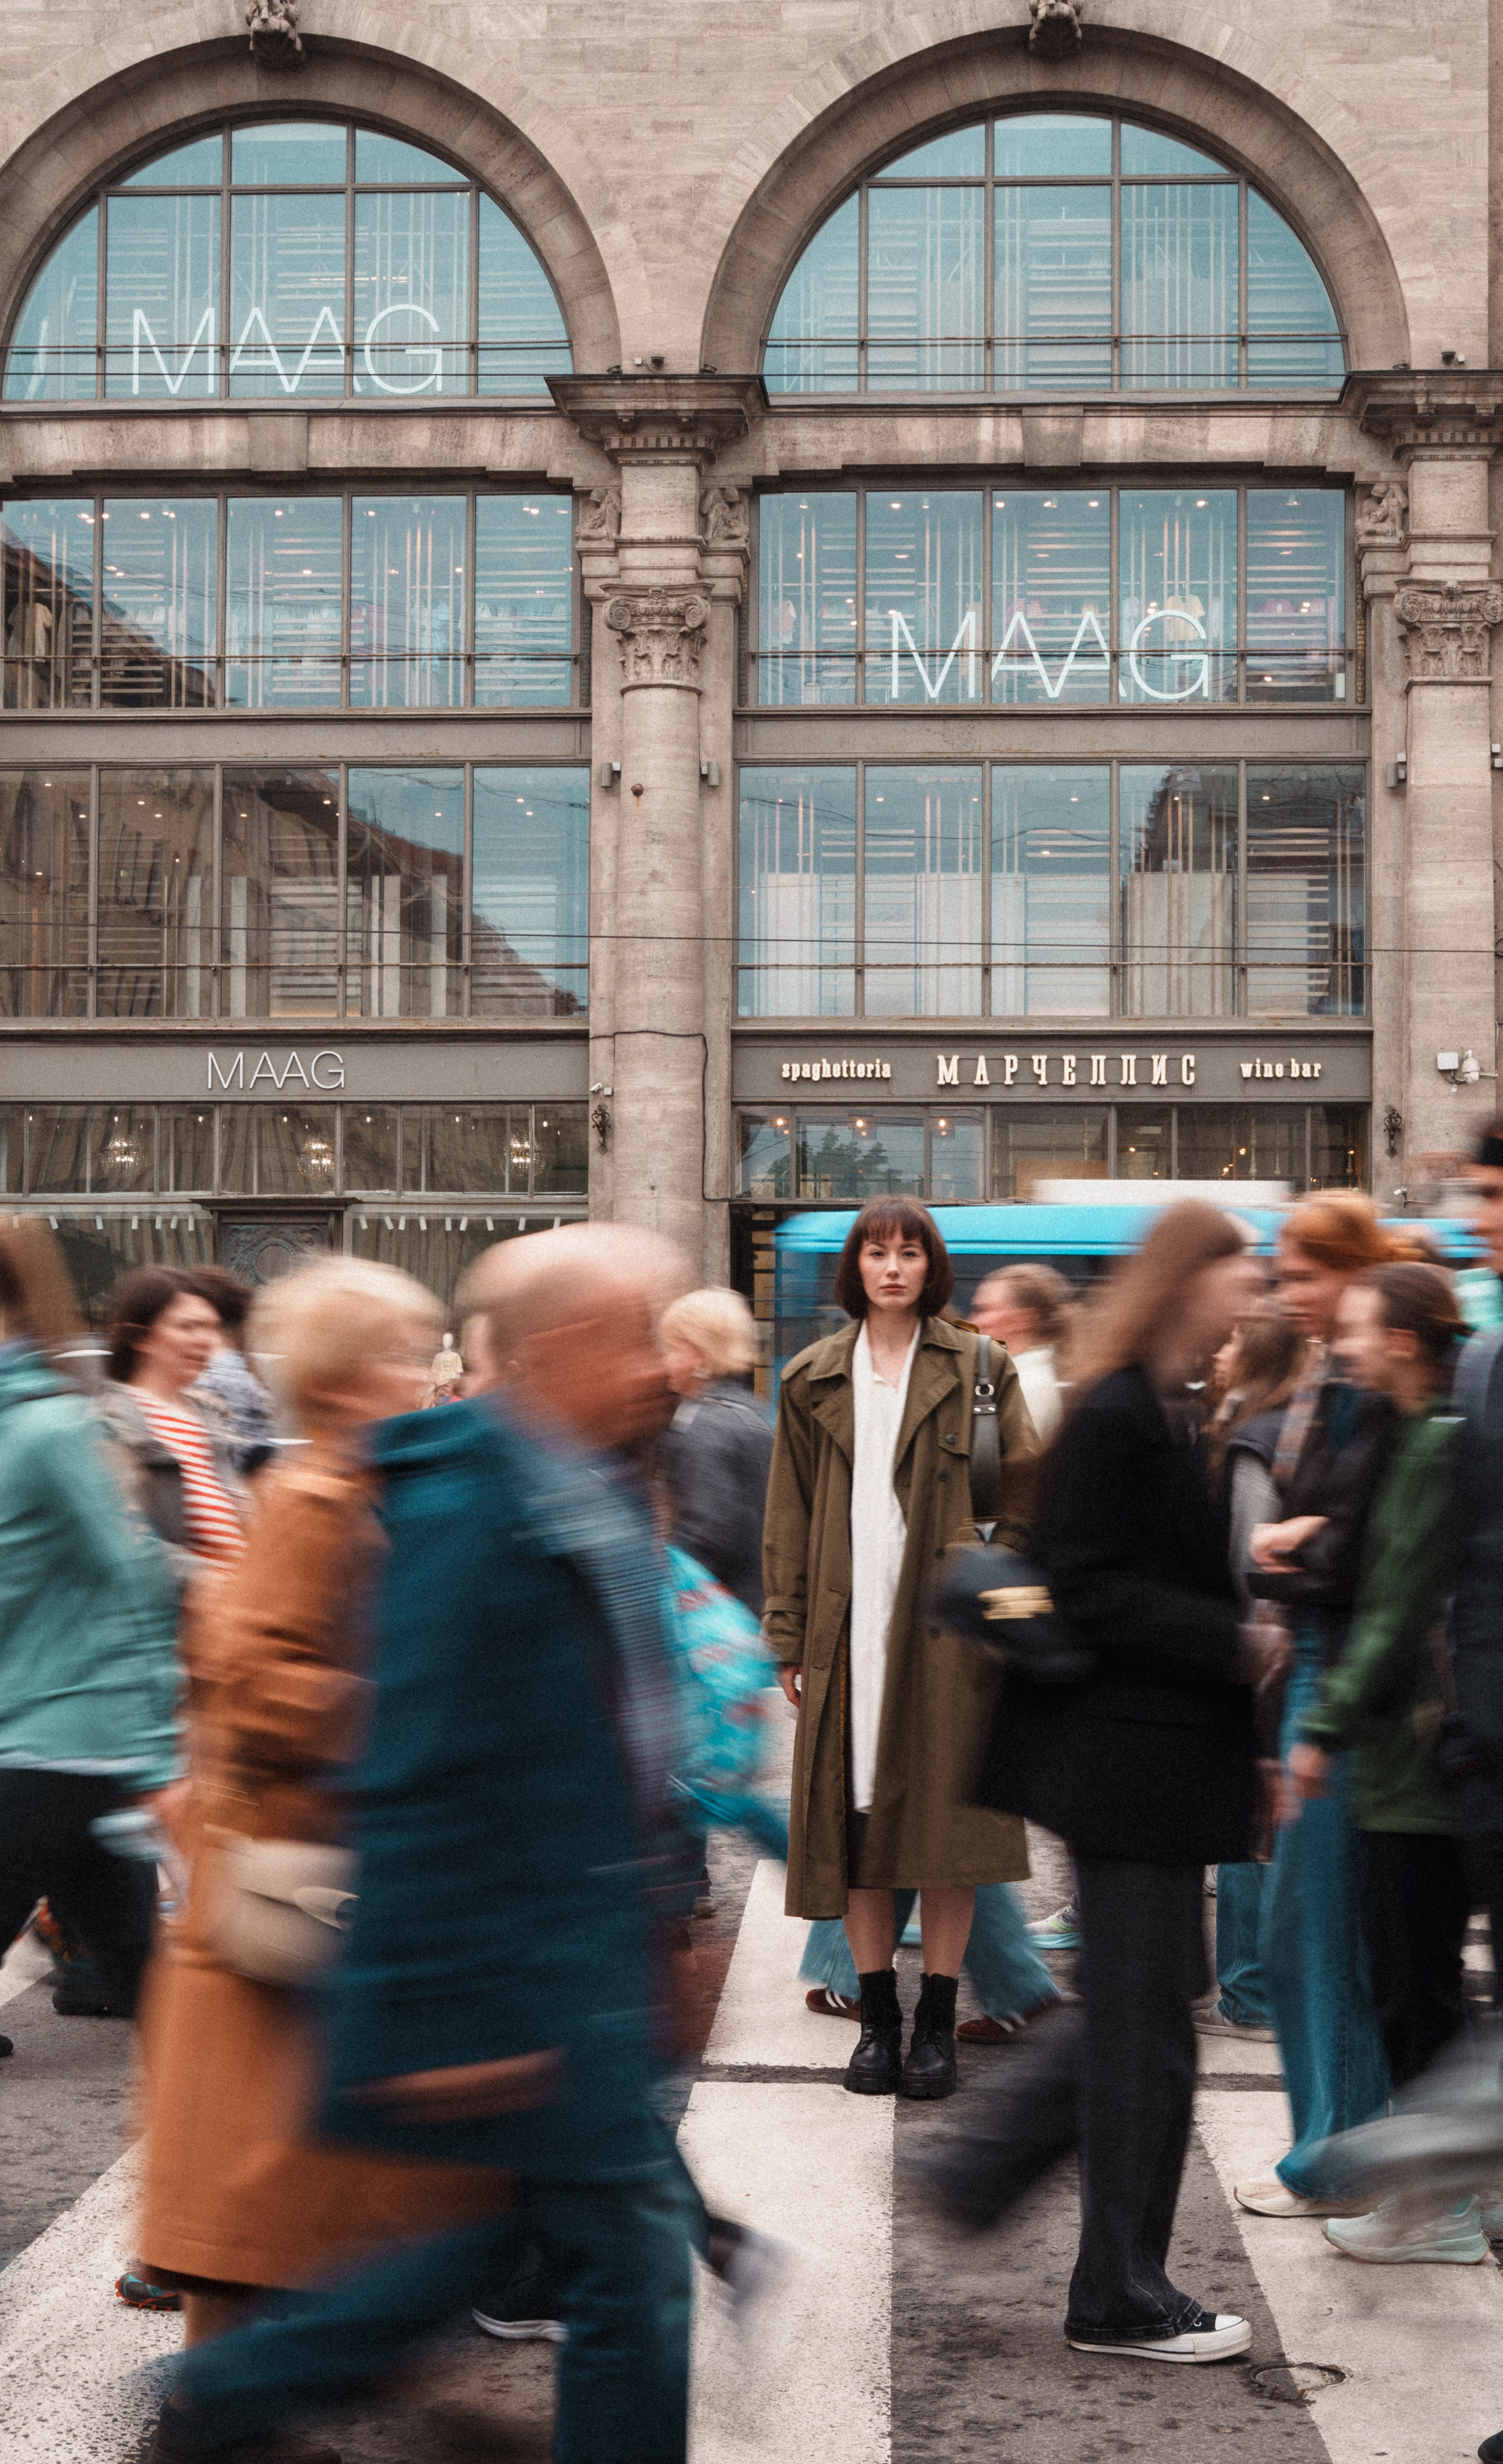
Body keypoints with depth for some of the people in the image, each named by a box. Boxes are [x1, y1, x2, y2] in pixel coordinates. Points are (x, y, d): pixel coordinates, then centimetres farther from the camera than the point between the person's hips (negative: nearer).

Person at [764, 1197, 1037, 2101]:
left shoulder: (976, 1371, 5)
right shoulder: (813, 1381, 10)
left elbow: (1024, 1494, 2)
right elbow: (790, 1516, 10)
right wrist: (791, 1639, 4)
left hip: (945, 1625, -2)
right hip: (848, 1628, 2)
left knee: (945, 1817, -1)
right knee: (854, 1815, 3)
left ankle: (937, 2022, 9)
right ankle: (878, 2016, 14)